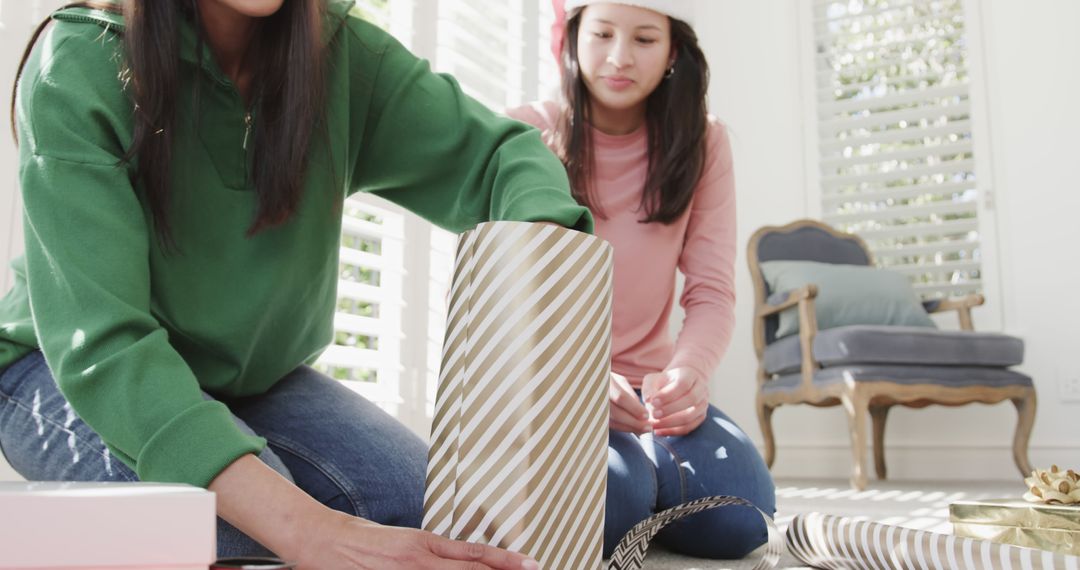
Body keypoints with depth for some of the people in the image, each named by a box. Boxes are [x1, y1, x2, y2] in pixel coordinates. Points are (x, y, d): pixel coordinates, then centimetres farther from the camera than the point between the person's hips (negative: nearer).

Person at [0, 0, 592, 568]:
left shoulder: (341, 52, -14)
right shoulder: (74, 69, -25)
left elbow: (499, 152, -11)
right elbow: (98, 340, -34)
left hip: (254, 372, 3)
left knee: (425, 497, -19)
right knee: (241, 513, -31)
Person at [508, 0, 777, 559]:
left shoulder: (701, 143, 1)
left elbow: (712, 293, -5)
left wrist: (687, 372, -28)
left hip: (649, 385, 3)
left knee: (739, 516, -20)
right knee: (608, 499, -31)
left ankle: (638, 466, 12)